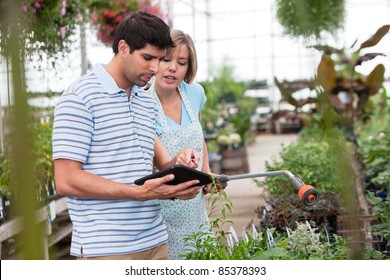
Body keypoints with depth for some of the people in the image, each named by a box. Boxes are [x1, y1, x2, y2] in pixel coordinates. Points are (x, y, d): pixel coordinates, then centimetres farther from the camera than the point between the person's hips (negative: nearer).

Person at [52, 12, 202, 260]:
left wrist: (175, 165, -4)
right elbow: (66, 181, -15)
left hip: (155, 242, 7)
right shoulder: (80, 97, -9)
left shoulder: (148, 102, 16)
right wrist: (141, 192, -21)